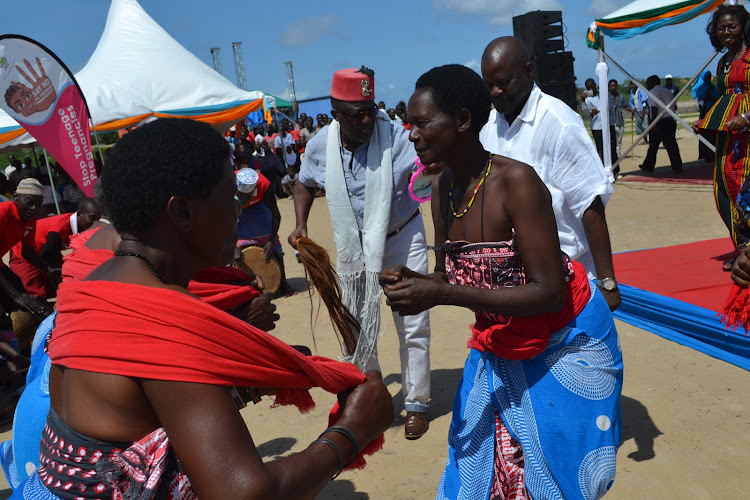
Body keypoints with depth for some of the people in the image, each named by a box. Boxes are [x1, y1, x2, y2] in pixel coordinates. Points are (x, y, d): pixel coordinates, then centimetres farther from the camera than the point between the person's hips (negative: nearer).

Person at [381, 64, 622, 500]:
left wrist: (440, 294, -34)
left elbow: (549, 293, -29)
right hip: (499, 345, 6)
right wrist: (413, 282, -19)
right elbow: (450, 277, 4)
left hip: (563, 345, -6)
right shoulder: (443, 189, -5)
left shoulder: (516, 181, -26)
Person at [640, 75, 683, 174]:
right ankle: (677, 167, 2)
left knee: (654, 144, 3)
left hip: (660, 122, -7)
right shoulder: (667, 91, 19)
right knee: (671, 144, 5)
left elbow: (654, 108, -16)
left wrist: (654, 124, -20)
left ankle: (648, 165, 10)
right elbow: (675, 107, 17)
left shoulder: (653, 92, -4)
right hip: (671, 121, 7)